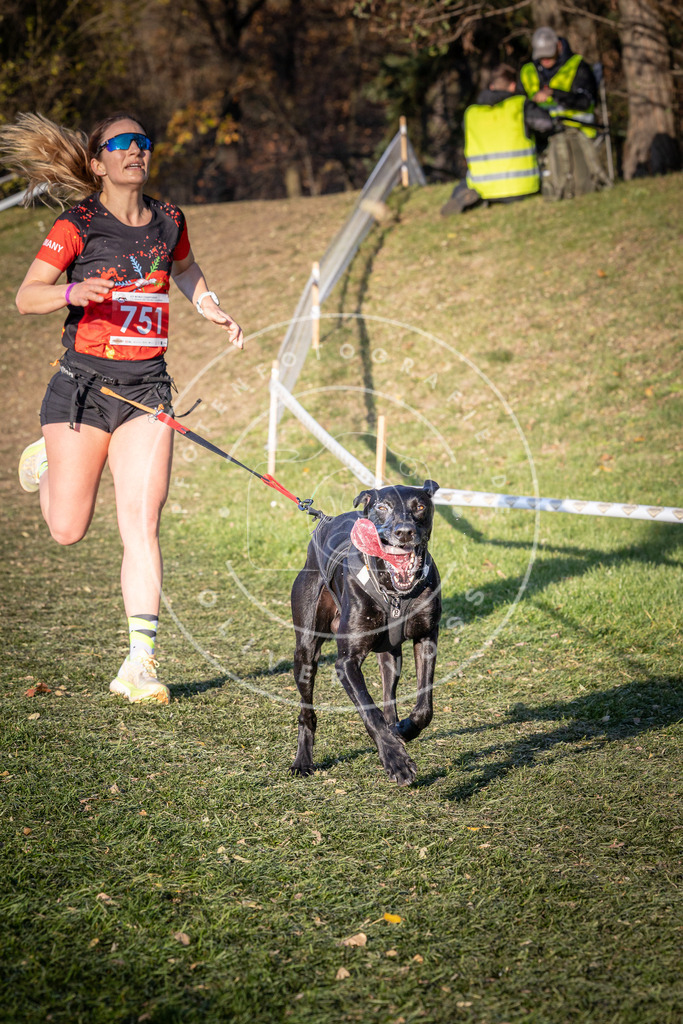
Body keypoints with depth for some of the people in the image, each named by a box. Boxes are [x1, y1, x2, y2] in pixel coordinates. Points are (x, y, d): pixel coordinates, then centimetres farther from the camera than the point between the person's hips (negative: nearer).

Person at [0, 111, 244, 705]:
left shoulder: (168, 221, 9)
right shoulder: (78, 225, -5)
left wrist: (214, 311, 14)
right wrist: (73, 291, -27)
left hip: (147, 387, 3)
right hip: (85, 383, -2)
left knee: (142, 524, -9)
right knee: (69, 530, 5)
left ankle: (141, 663, -8)